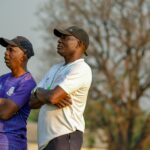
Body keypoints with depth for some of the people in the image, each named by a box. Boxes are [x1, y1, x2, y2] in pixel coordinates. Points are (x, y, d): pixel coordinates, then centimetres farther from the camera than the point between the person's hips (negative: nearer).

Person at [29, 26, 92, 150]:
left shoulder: (81, 69, -8)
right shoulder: (55, 69, 22)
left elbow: (53, 96, -20)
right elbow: (32, 102, 14)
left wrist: (39, 93, 3)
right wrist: (48, 96, -8)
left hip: (66, 136, -10)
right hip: (46, 138, 10)